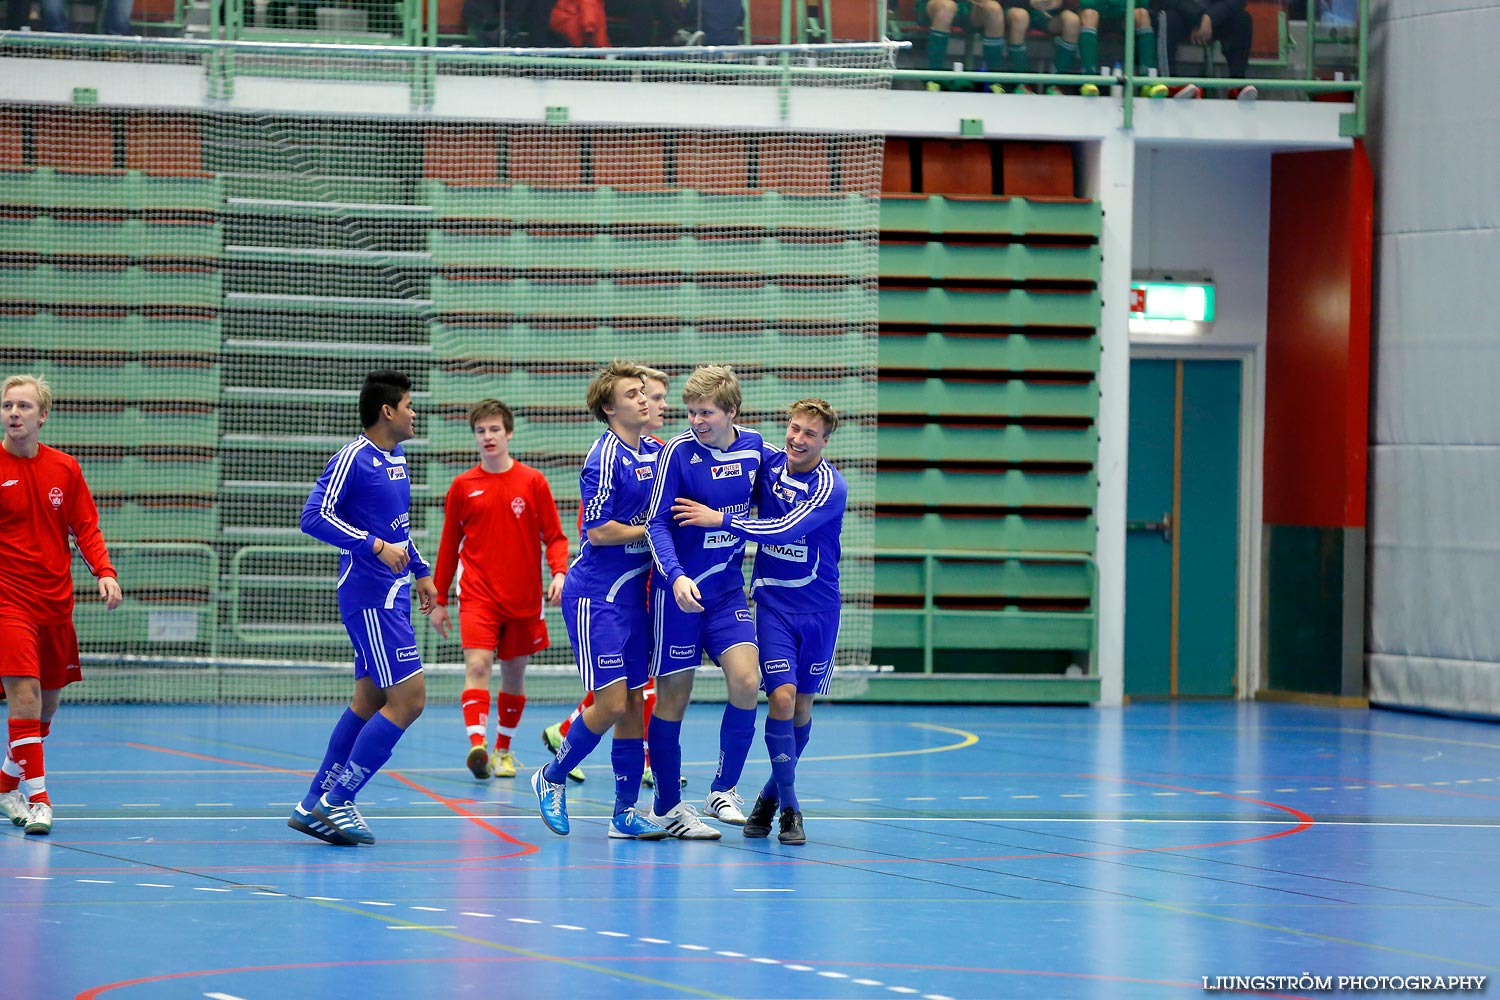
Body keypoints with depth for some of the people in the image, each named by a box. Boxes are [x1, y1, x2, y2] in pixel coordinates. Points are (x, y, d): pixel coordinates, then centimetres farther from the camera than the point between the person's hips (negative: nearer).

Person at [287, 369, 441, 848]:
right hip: (370, 596, -10)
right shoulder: (353, 458, -13)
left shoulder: (397, 458, 14)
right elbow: (314, 516, -19)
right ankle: (336, 802, -7)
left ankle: (314, 806, 17)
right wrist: (376, 547, -24)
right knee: (408, 698, -11)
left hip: (392, 593, 10)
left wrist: (421, 571, 24)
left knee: (368, 701, 11)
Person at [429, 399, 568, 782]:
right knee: (477, 665, -19)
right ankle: (476, 744, -32)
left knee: (514, 673, 11)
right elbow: (449, 546, 10)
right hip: (478, 596, -1)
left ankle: (503, 751, 27)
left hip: (523, 598, 1)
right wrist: (439, 600, 11)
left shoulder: (533, 481, 1)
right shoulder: (462, 486, 3)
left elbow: (555, 536, 3)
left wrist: (559, 573, -16)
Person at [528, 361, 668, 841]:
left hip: (634, 590, 8)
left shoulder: (655, 452, 10)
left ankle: (625, 811, 13)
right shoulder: (605, 457, -14)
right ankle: (551, 779, 11)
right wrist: (653, 530, -9)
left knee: (632, 702, 7)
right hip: (596, 594, -8)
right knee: (612, 702, -10)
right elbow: (599, 532, -17)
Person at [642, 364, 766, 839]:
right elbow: (657, 524, -15)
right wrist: (676, 576, -29)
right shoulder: (678, 451, -13)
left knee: (746, 680, -12)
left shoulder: (752, 446, 1)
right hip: (679, 588, -4)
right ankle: (667, 807, 13)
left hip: (728, 588, 4)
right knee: (673, 694, 1)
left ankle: (723, 790, 4)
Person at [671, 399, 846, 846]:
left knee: (802, 705, 5)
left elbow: (786, 529, -28)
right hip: (771, 602, 1)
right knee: (782, 697, -13)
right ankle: (788, 808, -5)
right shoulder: (767, 462, -3)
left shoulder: (830, 487, -16)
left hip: (818, 607, -1)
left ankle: (773, 794, 26)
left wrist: (720, 519, -30)